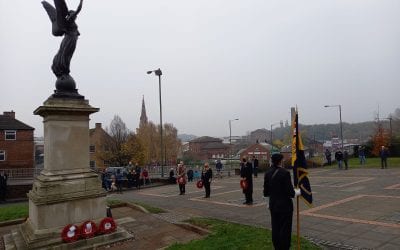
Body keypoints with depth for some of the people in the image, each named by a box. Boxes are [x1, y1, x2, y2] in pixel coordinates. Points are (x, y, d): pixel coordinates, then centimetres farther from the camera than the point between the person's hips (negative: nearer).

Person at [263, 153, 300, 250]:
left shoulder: (268, 173, 0)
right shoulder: (285, 173, -18)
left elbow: (266, 193, 5)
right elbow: (290, 192, -17)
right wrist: (298, 192, 3)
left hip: (273, 206, 6)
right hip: (285, 206, -6)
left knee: (275, 229, 15)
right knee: (285, 229, 5)